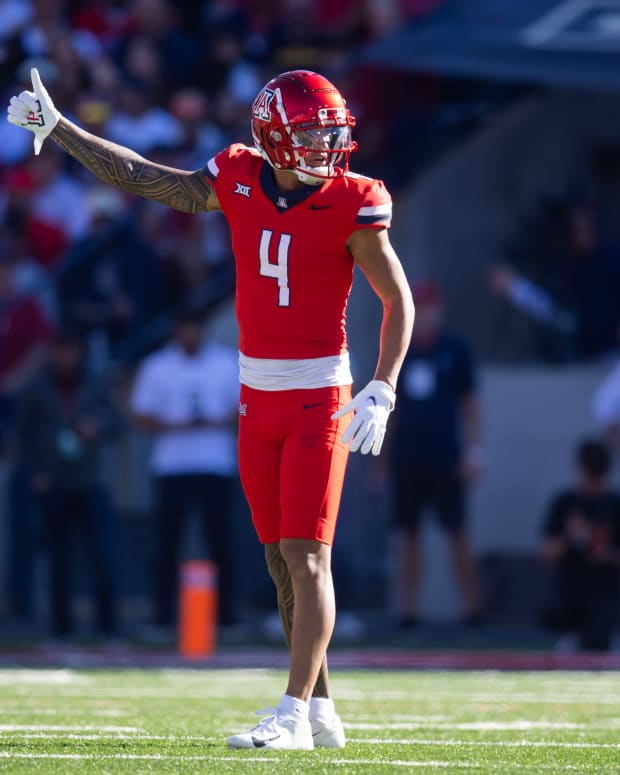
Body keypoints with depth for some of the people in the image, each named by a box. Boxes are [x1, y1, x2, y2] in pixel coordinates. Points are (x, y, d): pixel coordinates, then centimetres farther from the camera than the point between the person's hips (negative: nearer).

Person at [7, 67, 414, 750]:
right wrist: (56, 127, 11)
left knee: (308, 557, -8)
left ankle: (295, 715, -10)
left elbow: (398, 301, -5)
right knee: (282, 561, 8)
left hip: (319, 398, -5)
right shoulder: (239, 183, 1)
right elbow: (140, 178, 10)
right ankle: (320, 710, 16)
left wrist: (380, 394, -14)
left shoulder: (350, 206, -10)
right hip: (258, 396, 5)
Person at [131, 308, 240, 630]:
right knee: (168, 541, -3)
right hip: (171, 467, 0)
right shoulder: (156, 367, 5)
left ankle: (227, 610, -1)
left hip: (217, 466, 0)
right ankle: (163, 612, 1)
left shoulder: (228, 363, 8)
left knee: (221, 540, -5)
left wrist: (217, 423, -11)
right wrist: (176, 426, -13)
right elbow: (142, 416, 3)